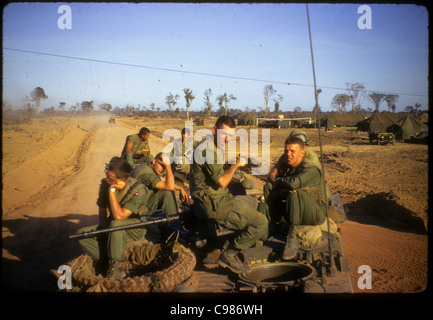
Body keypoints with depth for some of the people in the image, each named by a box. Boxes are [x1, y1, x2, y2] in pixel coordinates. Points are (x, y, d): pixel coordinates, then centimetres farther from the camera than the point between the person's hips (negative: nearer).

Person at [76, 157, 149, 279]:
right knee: (81, 233, -13)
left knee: (115, 225, -38)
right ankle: (109, 263, -19)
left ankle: (114, 268, -23)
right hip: (111, 226, 6)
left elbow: (119, 216, -32)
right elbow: (102, 213, 5)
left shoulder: (137, 189, -24)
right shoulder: (105, 184, -6)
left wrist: (112, 190, -29)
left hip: (135, 227, -6)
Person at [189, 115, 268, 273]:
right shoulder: (207, 150, -19)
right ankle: (229, 255, -6)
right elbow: (222, 182, -21)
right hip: (213, 204, -11)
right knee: (260, 222, -13)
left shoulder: (213, 147, 15)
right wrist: (235, 165, -11)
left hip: (216, 198, 11)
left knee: (254, 202, 25)